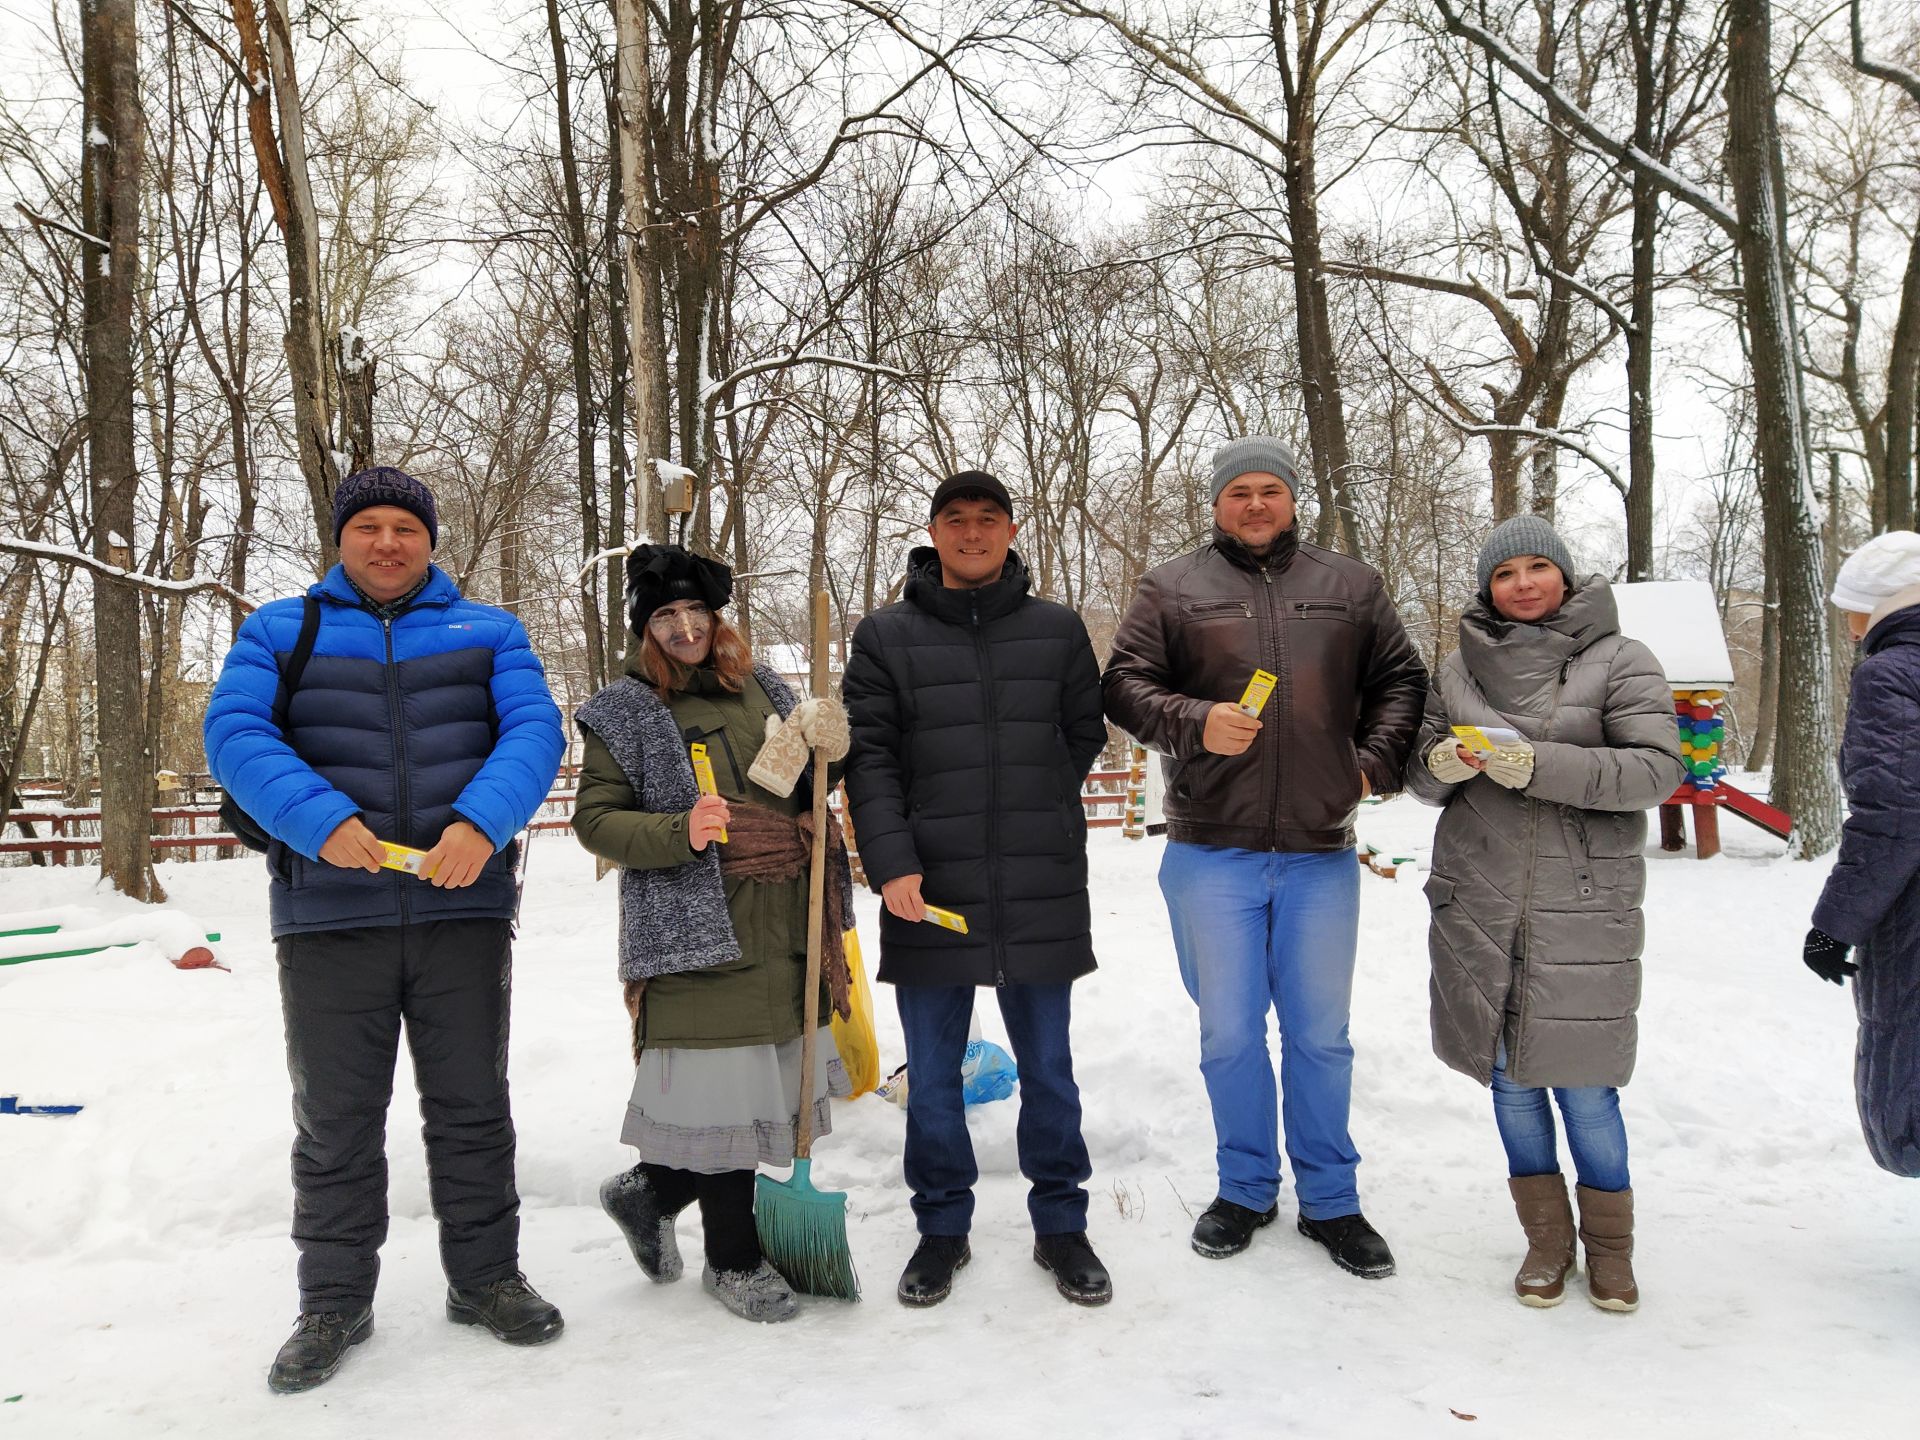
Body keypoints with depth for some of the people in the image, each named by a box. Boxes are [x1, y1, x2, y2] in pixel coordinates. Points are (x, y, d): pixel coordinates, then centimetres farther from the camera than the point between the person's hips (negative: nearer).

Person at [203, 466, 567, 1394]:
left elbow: (535, 730, -4)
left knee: (472, 1107, 10)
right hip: (329, 913, 0)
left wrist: (483, 821, -22)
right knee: (335, 1120, 8)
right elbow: (233, 733, -6)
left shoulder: (488, 632, 10)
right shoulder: (279, 631, 8)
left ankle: (485, 1278, 25)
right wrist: (320, 819, -22)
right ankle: (334, 1303, 24)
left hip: (464, 908, 1)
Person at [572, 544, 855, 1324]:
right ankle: (733, 1258, 20)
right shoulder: (623, 710, 0)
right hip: (696, 931, -6)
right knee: (721, 1094, -1)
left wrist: (826, 741, 0)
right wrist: (681, 833, -21)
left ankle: (649, 1190, 33)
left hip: (782, 929, 6)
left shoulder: (762, 688, 14)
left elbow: (812, 785, 23)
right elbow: (595, 819, -4)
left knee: (772, 1081, 10)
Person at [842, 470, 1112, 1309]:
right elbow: (869, 759, -4)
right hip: (928, 894, 0)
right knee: (932, 1079, 10)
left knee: (1048, 1069, 13)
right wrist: (891, 860, -15)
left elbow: (1085, 736, 14)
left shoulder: (1058, 631, 7)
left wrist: (1035, 820, 9)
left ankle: (1060, 1224, 28)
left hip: (1043, 896, 1)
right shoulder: (886, 637, 2)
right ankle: (942, 1228, 27)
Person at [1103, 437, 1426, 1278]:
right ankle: (1246, 1189, 27)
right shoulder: (1172, 588, 4)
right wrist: (1194, 723, -19)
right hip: (1212, 853, -1)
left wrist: (1374, 764, 2)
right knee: (1230, 1033, 9)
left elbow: (1401, 679, 15)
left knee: (1320, 1035, 11)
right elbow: (1124, 686, -2)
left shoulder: (1349, 586, 11)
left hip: (1321, 853, 1)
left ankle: (1329, 1200, 26)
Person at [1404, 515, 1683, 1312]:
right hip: (1478, 906, 3)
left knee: (1583, 1085, 1)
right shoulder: (1459, 667, 9)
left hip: (1582, 908, -3)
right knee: (1509, 1076, 10)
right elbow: (1422, 774, 13)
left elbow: (1657, 769, -11)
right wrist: (1442, 763, -10)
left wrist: (1539, 765, -21)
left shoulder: (1619, 660, -1)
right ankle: (1546, 1238, 27)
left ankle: (1609, 1245, 24)